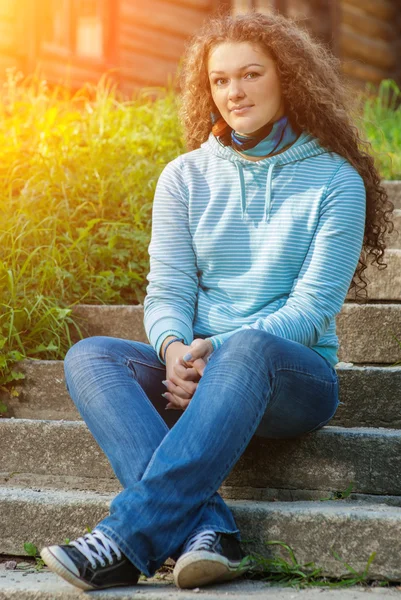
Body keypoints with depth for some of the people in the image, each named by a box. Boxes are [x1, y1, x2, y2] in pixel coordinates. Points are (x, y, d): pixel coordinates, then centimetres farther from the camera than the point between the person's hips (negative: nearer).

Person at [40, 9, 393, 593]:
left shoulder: (334, 181, 0)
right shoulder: (186, 177, 10)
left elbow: (312, 307, -7)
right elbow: (166, 289, 3)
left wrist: (219, 348, -22)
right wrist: (175, 349, -20)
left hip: (296, 376, -3)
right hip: (197, 372, 4)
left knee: (248, 350, -39)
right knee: (90, 356, -25)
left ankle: (128, 536, -44)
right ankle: (207, 528, -43)